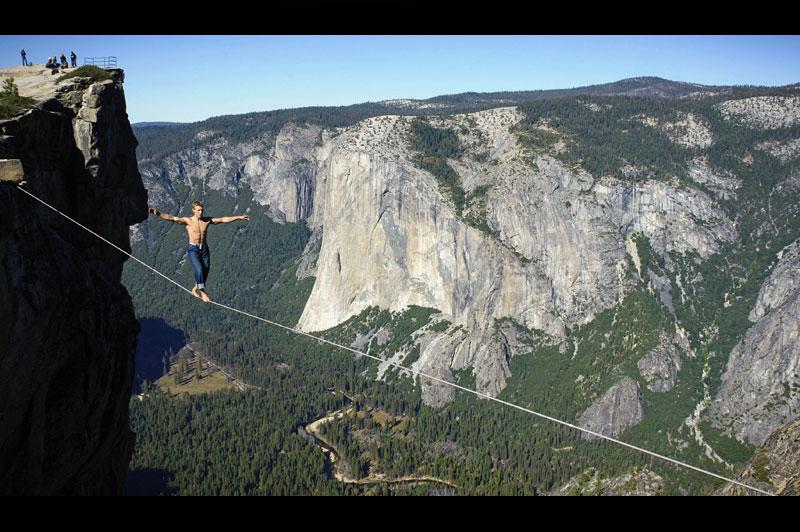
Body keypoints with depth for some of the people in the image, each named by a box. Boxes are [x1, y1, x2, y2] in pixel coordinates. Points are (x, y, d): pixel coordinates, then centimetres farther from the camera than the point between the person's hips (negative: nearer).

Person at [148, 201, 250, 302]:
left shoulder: (207, 220, 4)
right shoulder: (188, 220, -7)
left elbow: (223, 219, 6)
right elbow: (172, 218, -18)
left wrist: (239, 217, 5)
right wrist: (158, 213, -32)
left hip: (204, 249, 4)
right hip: (193, 249, -4)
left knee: (205, 271, 5)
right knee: (199, 269, -23)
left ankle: (195, 289, 28)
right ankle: (202, 291, -9)